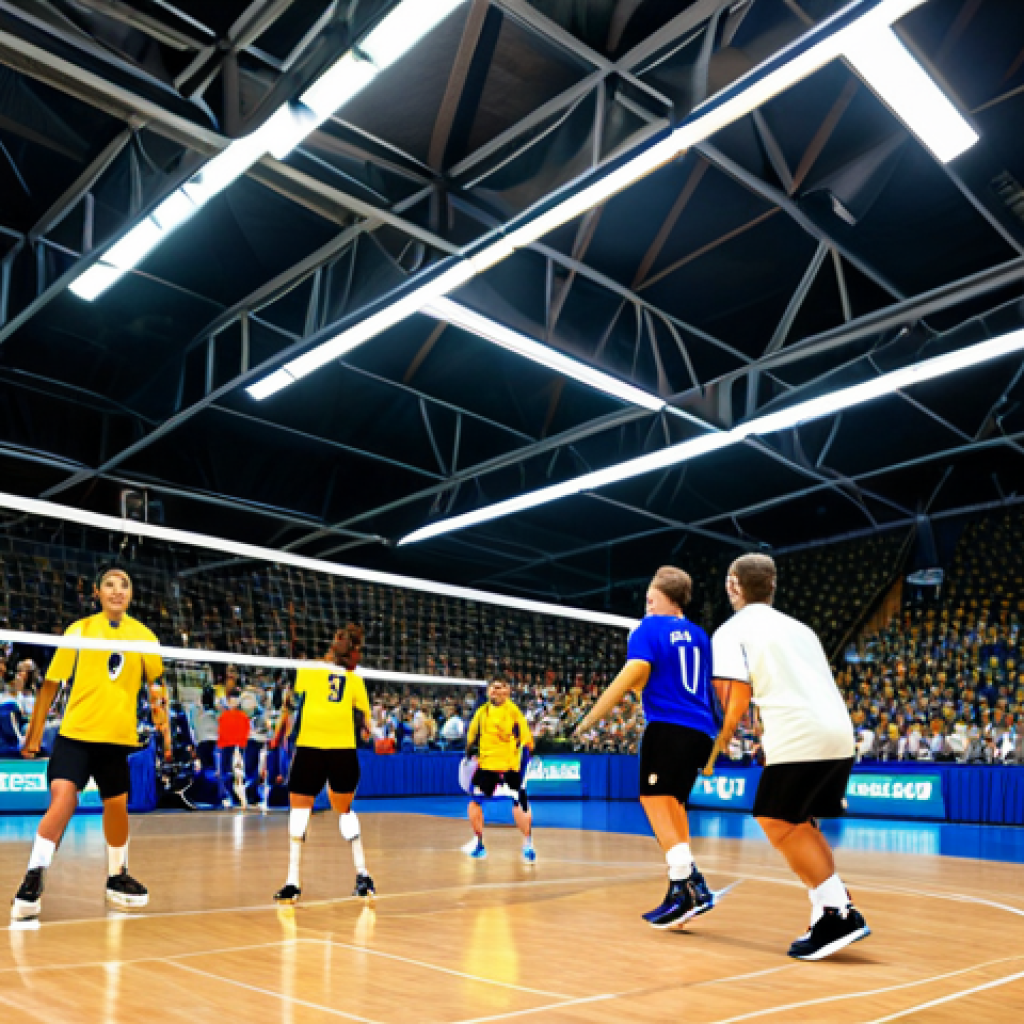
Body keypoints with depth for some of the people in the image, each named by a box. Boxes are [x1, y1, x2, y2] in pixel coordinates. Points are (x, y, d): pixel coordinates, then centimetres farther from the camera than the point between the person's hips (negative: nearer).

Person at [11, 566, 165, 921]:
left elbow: (157, 685, 11)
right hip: (75, 732, -2)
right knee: (63, 799, -20)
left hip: (119, 736, 2)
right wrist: (34, 733, 1)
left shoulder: (143, 635, 4)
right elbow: (51, 684, 3)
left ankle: (117, 877, 33)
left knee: (117, 806, 12)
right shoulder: (79, 630, 0)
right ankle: (33, 879, -8)